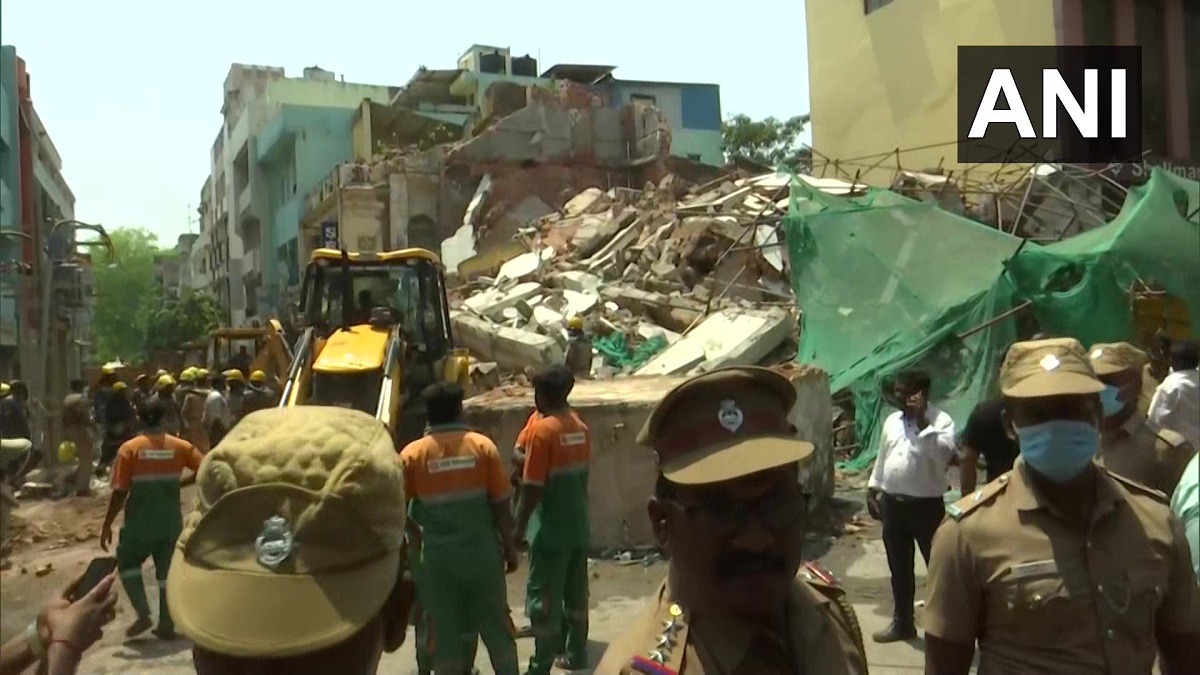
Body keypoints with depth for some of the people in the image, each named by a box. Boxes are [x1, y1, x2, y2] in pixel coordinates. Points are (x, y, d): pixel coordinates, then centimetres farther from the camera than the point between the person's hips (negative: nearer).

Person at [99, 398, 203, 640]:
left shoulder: (129, 448, -9)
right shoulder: (180, 446, -2)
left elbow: (120, 492, -11)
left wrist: (107, 525, -3)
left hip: (139, 523, -2)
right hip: (170, 522, 2)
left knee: (127, 563, 19)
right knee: (167, 571, 12)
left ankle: (143, 614, 6)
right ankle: (166, 626, 12)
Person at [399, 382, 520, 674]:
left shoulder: (412, 454, -6)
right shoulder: (482, 446, -6)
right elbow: (500, 504, -4)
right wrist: (510, 547, 5)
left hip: (437, 556, 0)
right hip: (481, 552, 1)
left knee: (445, 629, 9)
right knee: (496, 624, 14)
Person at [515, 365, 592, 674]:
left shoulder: (542, 430, -17)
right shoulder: (580, 427, 5)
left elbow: (532, 488, -18)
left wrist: (519, 529, -10)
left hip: (551, 529, -7)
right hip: (579, 526, 7)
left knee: (544, 597, 0)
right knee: (576, 591, 16)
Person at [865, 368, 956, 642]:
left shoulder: (940, 420, -9)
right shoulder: (892, 421, 11)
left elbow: (944, 453, -26)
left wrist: (922, 422, -26)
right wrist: (872, 491, 15)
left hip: (926, 505, -6)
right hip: (892, 502, 6)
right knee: (899, 568, 15)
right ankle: (902, 622, 28)